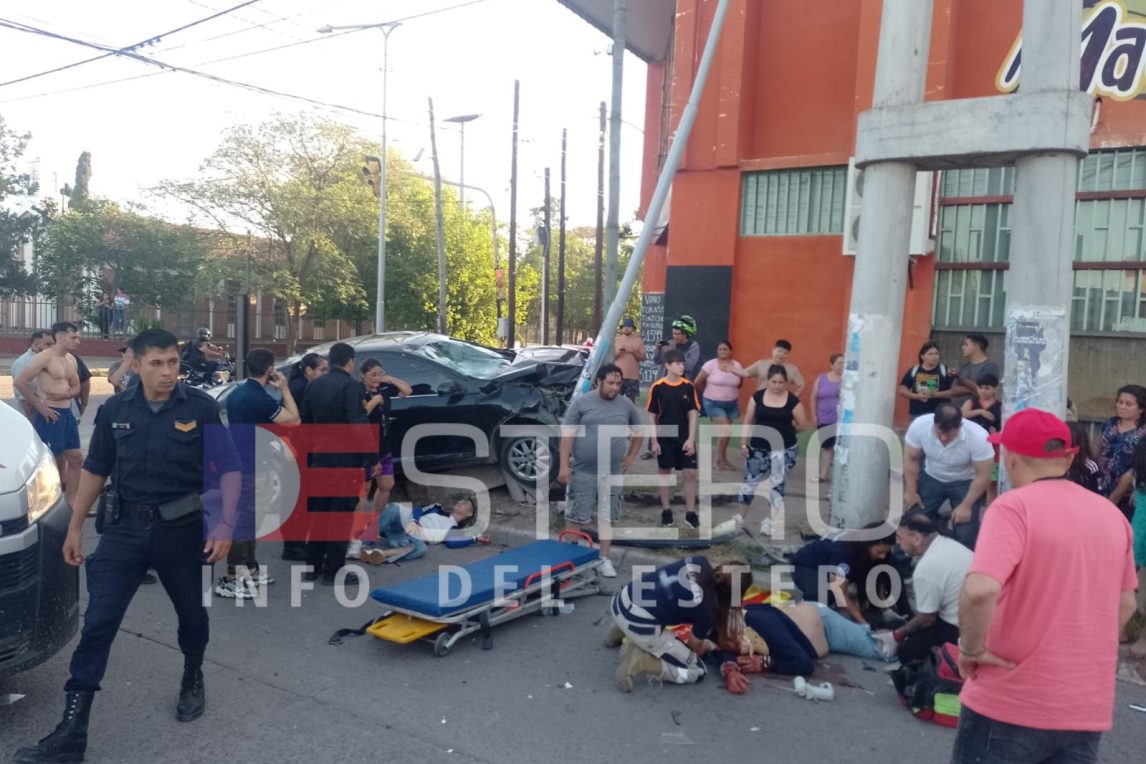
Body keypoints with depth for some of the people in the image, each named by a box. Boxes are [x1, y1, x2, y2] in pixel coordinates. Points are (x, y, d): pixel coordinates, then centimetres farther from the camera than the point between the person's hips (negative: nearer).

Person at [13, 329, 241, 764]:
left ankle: (192, 681, 44)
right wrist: (75, 527, 11)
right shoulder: (114, 410, 0)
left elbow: (229, 470, -7)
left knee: (191, 613, 16)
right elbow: (95, 471, 10)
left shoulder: (201, 408, -9)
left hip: (181, 528, -2)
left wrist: (225, 524, -16)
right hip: (124, 527, 2)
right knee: (98, 622, -3)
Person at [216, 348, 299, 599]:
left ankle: (250, 569, 28)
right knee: (244, 521, -5)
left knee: (248, 519, 18)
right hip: (251, 468, -10)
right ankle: (230, 580, -2)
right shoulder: (261, 399, -19)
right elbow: (293, 420, -15)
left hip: (237, 464, 10)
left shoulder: (236, 394, 10)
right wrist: (284, 389, -7)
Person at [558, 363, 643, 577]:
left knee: (607, 517, 10)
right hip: (583, 471, -3)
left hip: (612, 472, 3)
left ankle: (605, 559, 21)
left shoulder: (626, 405, 6)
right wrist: (564, 465, -12)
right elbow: (567, 434, -6)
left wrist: (631, 456, 11)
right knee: (576, 517, 1)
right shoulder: (581, 403, -5)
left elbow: (638, 431, 21)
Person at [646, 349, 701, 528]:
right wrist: (654, 441, -5)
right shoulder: (657, 387, -6)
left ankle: (690, 513, 9)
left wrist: (691, 439, -9)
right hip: (664, 439, -1)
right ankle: (666, 511, 21)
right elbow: (652, 416, -2)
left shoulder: (688, 387, -2)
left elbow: (693, 414, -1)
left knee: (690, 473, 0)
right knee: (664, 473, 9)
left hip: (685, 438, 1)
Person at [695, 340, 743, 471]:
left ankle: (721, 459, 27)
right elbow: (698, 382, -7)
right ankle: (721, 459, 2)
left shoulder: (737, 366, -2)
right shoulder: (711, 365, -14)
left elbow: (740, 383, 16)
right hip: (713, 403, -4)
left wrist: (729, 391, 7)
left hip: (731, 404, 5)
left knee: (724, 431, 12)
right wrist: (708, 392, 5)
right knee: (726, 429, -14)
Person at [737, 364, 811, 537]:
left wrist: (785, 429, 2)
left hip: (784, 449, -2)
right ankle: (740, 517, 28)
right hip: (759, 448, 2)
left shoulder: (792, 401, -6)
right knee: (750, 481, 12)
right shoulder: (757, 397, -2)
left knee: (777, 485, 3)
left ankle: (770, 521, 16)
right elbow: (748, 422, 3)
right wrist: (743, 444, -1)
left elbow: (803, 425, 2)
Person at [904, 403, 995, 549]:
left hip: (966, 482, -2)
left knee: (965, 534, -9)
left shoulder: (978, 437, -33)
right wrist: (911, 491, -7)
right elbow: (911, 458, -11)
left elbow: (983, 475, -20)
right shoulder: (919, 426, -28)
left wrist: (966, 505, -18)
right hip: (932, 477, 2)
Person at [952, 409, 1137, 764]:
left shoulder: (1014, 506, -16)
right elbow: (1125, 605, 15)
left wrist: (971, 648, -14)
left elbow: (980, 591, -29)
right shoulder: (1112, 515, 5)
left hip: (1010, 704, -5)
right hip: (1089, 709, 6)